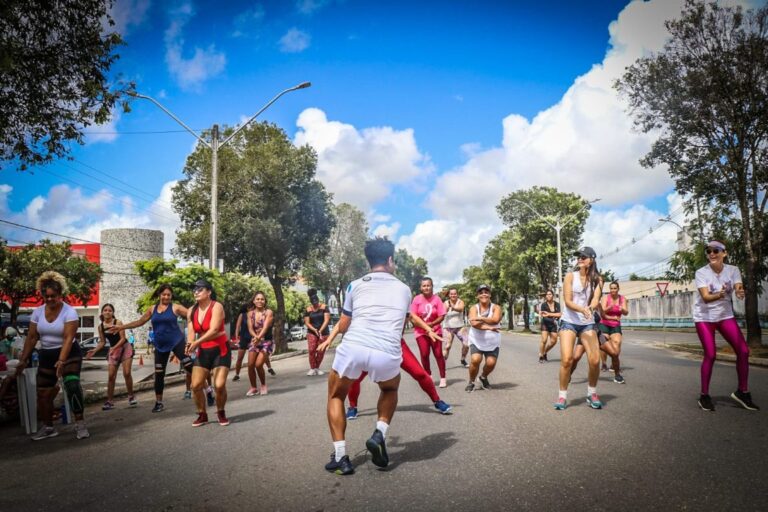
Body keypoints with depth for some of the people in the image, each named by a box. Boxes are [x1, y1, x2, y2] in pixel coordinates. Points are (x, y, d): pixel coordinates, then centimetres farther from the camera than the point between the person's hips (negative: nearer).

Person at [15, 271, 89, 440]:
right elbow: (31, 337, 4)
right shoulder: (37, 312, -1)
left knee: (72, 385, -25)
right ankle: (48, 427, 24)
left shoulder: (69, 312, -17)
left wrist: (61, 361, -34)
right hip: (46, 355, 6)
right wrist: (23, 360, 3)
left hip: (69, 353, -6)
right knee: (43, 393, 7)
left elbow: (68, 338, -25)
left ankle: (80, 424, -18)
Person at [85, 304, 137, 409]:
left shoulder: (118, 322, -13)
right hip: (113, 350, 4)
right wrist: (94, 351, -6)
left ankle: (131, 397, 5)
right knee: (110, 376, -2)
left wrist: (114, 348, -29)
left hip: (125, 348, -4)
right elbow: (102, 342, 8)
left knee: (127, 373, -10)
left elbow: (122, 338, -16)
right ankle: (110, 401, 5)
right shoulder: (101, 326, 0)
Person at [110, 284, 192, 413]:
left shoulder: (175, 307, -5)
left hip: (176, 341, -4)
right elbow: (139, 322, 17)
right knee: (159, 374, 9)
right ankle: (159, 403, 21)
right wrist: (121, 327, 14)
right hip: (160, 345, 5)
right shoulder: (152, 309, 9)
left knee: (189, 365, -14)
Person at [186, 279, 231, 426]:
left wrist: (197, 342, -38)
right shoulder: (192, 311, 5)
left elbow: (214, 330, -26)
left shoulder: (216, 307, -14)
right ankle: (202, 415, 17)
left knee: (219, 385, -14)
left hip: (220, 350, -5)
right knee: (196, 385, -3)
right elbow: (191, 332, -2)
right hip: (203, 351, 5)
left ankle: (221, 413, 12)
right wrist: (190, 344, -25)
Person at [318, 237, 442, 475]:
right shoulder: (404, 289, 21)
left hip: (353, 347, -1)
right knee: (390, 389, 35)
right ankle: (380, 434, 12)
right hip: (387, 354, 1)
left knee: (336, 395, 27)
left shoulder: (355, 285, 17)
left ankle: (340, 457, 16)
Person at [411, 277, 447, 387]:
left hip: (435, 330, 0)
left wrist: (432, 324, -23)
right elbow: (412, 316, -8)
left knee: (438, 354, 1)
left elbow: (442, 316, -10)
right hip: (421, 331, 0)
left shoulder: (436, 299, -9)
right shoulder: (417, 299, -9)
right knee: (424, 354, 0)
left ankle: (443, 378, 11)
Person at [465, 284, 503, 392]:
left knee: (491, 363, -9)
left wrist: (480, 318, -24)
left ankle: (483, 377, 27)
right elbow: (473, 323, -22)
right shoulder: (474, 308, -5)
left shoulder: (495, 308, -4)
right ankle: (471, 382, 4)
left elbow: (496, 320, -24)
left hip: (492, 342, 1)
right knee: (475, 360, -22)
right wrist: (488, 327, -29)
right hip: (476, 341, -1)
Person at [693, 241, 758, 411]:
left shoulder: (733, 270, -6)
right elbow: (705, 297, -25)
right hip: (704, 318, -3)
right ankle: (704, 396, 5)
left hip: (725, 316, 4)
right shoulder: (701, 272, -15)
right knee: (710, 355, -9)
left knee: (743, 351, -5)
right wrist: (720, 295, -47)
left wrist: (740, 293, -47)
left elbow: (739, 289, -22)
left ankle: (742, 392, 12)